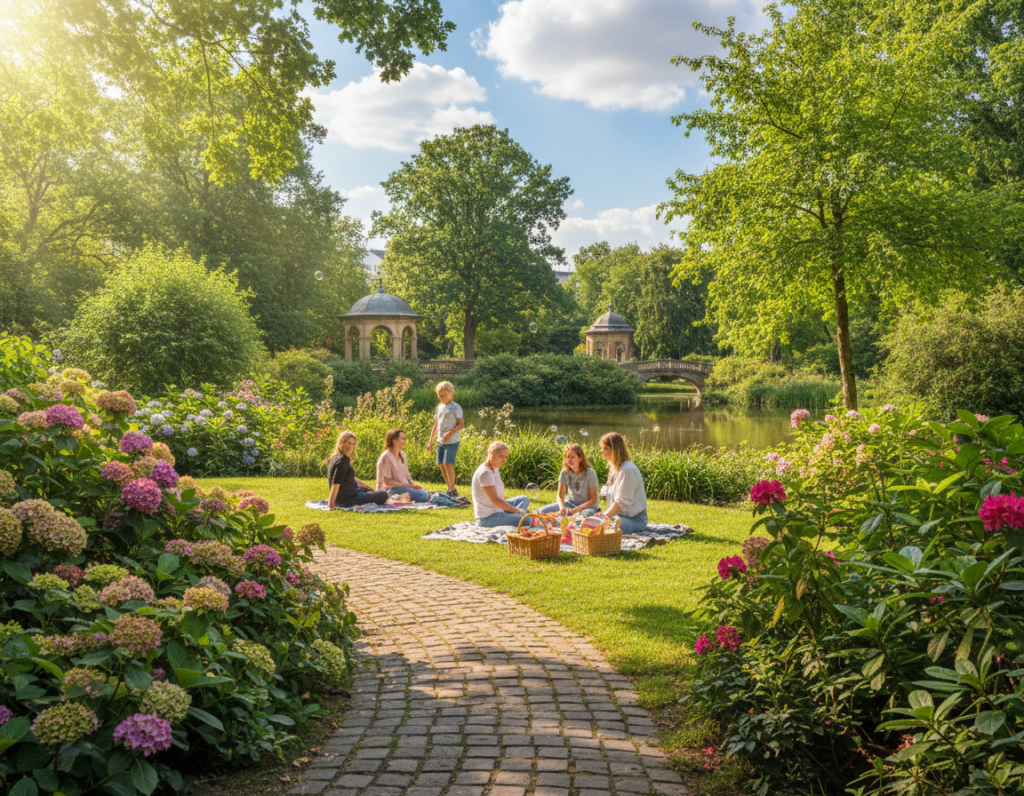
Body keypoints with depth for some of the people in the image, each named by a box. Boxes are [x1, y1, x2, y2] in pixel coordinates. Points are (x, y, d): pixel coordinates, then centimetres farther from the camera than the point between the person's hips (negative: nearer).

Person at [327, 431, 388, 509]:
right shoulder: (343, 460, -22)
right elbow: (336, 483, -29)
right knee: (384, 495, -4)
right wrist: (331, 503, -31)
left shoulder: (334, 458, 8)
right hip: (348, 499, -11)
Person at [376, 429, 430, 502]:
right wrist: (409, 486, -18)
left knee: (427, 494, -15)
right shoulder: (386, 457, -14)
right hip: (390, 490, -9)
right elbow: (387, 482, -17)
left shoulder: (402, 454, 13)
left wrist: (413, 484, -3)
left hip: (404, 486, 9)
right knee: (422, 495, -28)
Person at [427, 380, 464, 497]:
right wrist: (431, 441, 17)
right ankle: (449, 489, 15)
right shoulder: (439, 407, 13)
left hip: (452, 441, -7)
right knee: (442, 464, 5)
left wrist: (449, 434, -22)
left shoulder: (456, 407, -6)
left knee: (448, 463, -15)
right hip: (440, 441, 7)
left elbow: (461, 424, -11)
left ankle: (453, 489, -4)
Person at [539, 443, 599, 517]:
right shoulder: (565, 472, -4)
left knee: (584, 515, -42)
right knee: (543, 511, -17)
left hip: (588, 505, -4)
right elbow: (560, 496, -1)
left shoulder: (590, 473, -15)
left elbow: (593, 499, -12)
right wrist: (562, 507, -25)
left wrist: (578, 508, -29)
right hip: (571, 503, 4)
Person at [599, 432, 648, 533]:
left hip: (635, 519, -9)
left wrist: (605, 516, -17)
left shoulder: (627, 470, -18)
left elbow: (622, 502, -21)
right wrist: (605, 513, 1)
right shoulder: (614, 468, 13)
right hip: (621, 515, 9)